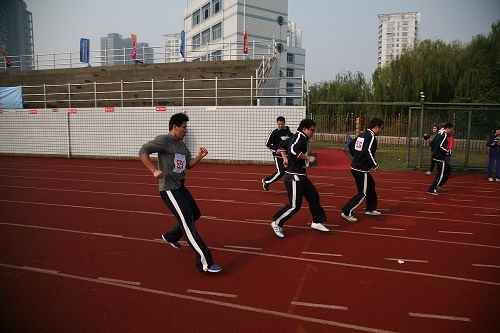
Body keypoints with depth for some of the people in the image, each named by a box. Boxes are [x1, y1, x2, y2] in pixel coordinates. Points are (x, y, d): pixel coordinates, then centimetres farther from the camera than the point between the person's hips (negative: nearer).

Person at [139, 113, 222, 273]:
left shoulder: (182, 144, 13)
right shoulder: (164, 140, -14)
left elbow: (188, 164, 17)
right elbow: (143, 151, -20)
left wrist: (199, 156, -2)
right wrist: (155, 171, -30)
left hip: (180, 187, 10)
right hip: (169, 189, -10)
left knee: (195, 214, 22)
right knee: (188, 223, -12)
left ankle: (170, 236, 43)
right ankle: (204, 262, -9)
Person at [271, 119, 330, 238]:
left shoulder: (297, 137, 13)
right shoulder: (300, 137, -15)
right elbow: (293, 150, -34)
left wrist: (285, 157, 21)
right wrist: (308, 158, -24)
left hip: (301, 176, 11)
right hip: (294, 177, -11)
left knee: (313, 196, 14)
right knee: (294, 205, -5)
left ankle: (317, 221, 25)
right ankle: (277, 223, 11)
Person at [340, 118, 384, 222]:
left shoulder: (362, 135, 11)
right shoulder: (371, 137, -15)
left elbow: (351, 145, 18)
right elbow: (368, 151, -28)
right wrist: (375, 164, -17)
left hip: (355, 166, 10)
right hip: (361, 170, -10)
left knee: (371, 186, 24)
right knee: (363, 193, -2)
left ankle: (370, 209, 36)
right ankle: (346, 212, -4)